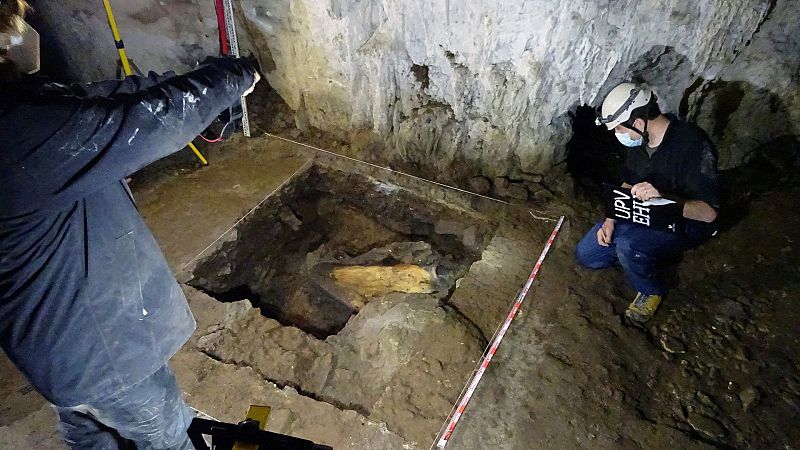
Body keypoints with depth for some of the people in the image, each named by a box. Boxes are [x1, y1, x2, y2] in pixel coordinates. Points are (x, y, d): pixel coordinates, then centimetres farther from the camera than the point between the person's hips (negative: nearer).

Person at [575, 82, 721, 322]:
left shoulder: (692, 143, -28)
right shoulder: (639, 140, -5)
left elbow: (709, 212, -30)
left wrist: (662, 197, -48)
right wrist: (611, 220, -5)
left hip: (686, 222, -7)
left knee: (628, 245, -36)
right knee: (586, 254, 1)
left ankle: (651, 291, -4)